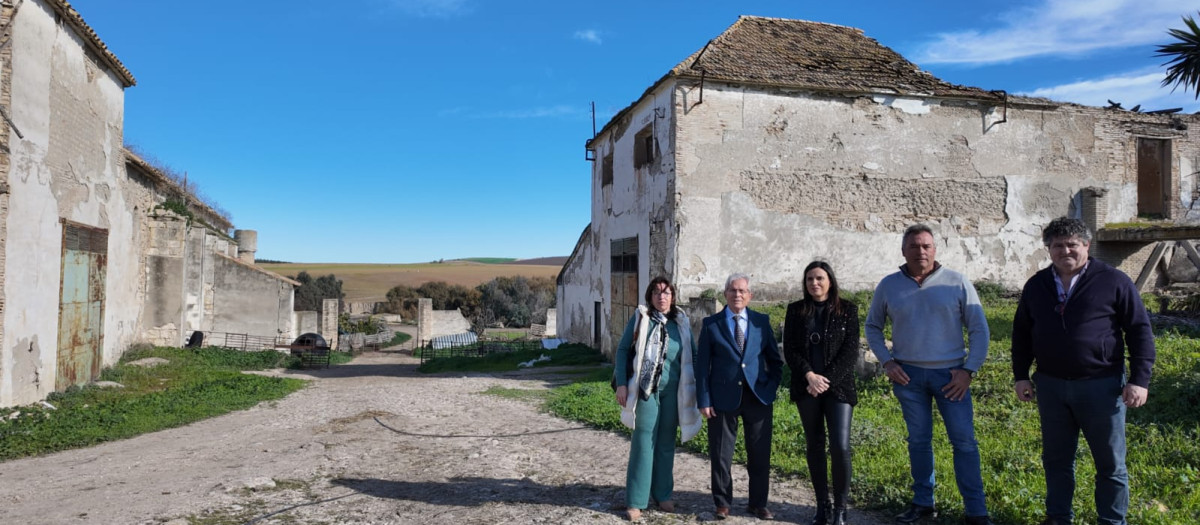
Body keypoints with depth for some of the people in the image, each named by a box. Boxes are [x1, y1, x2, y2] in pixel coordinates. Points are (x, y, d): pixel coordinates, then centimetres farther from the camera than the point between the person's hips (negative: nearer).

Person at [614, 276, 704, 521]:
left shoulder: (681, 322, 7)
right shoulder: (639, 318, 0)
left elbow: (691, 356, 11)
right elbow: (623, 350, 0)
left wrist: (694, 387, 4)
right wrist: (622, 384, -7)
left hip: (672, 390, 3)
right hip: (645, 388, -3)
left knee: (666, 443, 10)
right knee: (643, 442, -2)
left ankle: (663, 495, 22)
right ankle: (635, 501, 4)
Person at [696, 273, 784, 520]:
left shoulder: (762, 321, 6)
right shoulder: (711, 324, 0)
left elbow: (775, 359, 12)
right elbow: (702, 365, -1)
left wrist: (771, 386, 0)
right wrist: (704, 400, -6)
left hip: (758, 397, 2)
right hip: (724, 398, -2)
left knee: (760, 454, 9)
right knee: (721, 455, 6)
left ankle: (758, 504, 24)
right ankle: (722, 503, 22)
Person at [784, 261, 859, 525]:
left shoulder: (847, 309, 2)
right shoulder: (796, 310, 7)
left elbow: (850, 352, -4)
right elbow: (789, 349, 1)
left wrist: (827, 380, -12)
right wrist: (810, 375, -13)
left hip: (838, 387, -2)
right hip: (806, 388, 2)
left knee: (840, 446, -10)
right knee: (814, 446, 7)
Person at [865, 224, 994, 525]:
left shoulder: (957, 283, -3)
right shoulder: (889, 286, 2)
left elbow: (979, 329, 0)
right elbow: (872, 327, 12)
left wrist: (969, 370, -6)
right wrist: (887, 362, 1)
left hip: (950, 374, -1)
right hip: (908, 375, 2)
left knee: (964, 442, 0)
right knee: (918, 441, 11)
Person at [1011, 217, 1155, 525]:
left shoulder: (1113, 281, -5)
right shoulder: (1036, 285, 7)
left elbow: (1140, 330, -3)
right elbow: (1021, 332, 14)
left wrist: (1139, 379, -8)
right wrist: (1021, 375, 9)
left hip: (1102, 387, -3)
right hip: (1050, 387, 4)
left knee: (1111, 464, 8)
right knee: (1056, 460, 14)